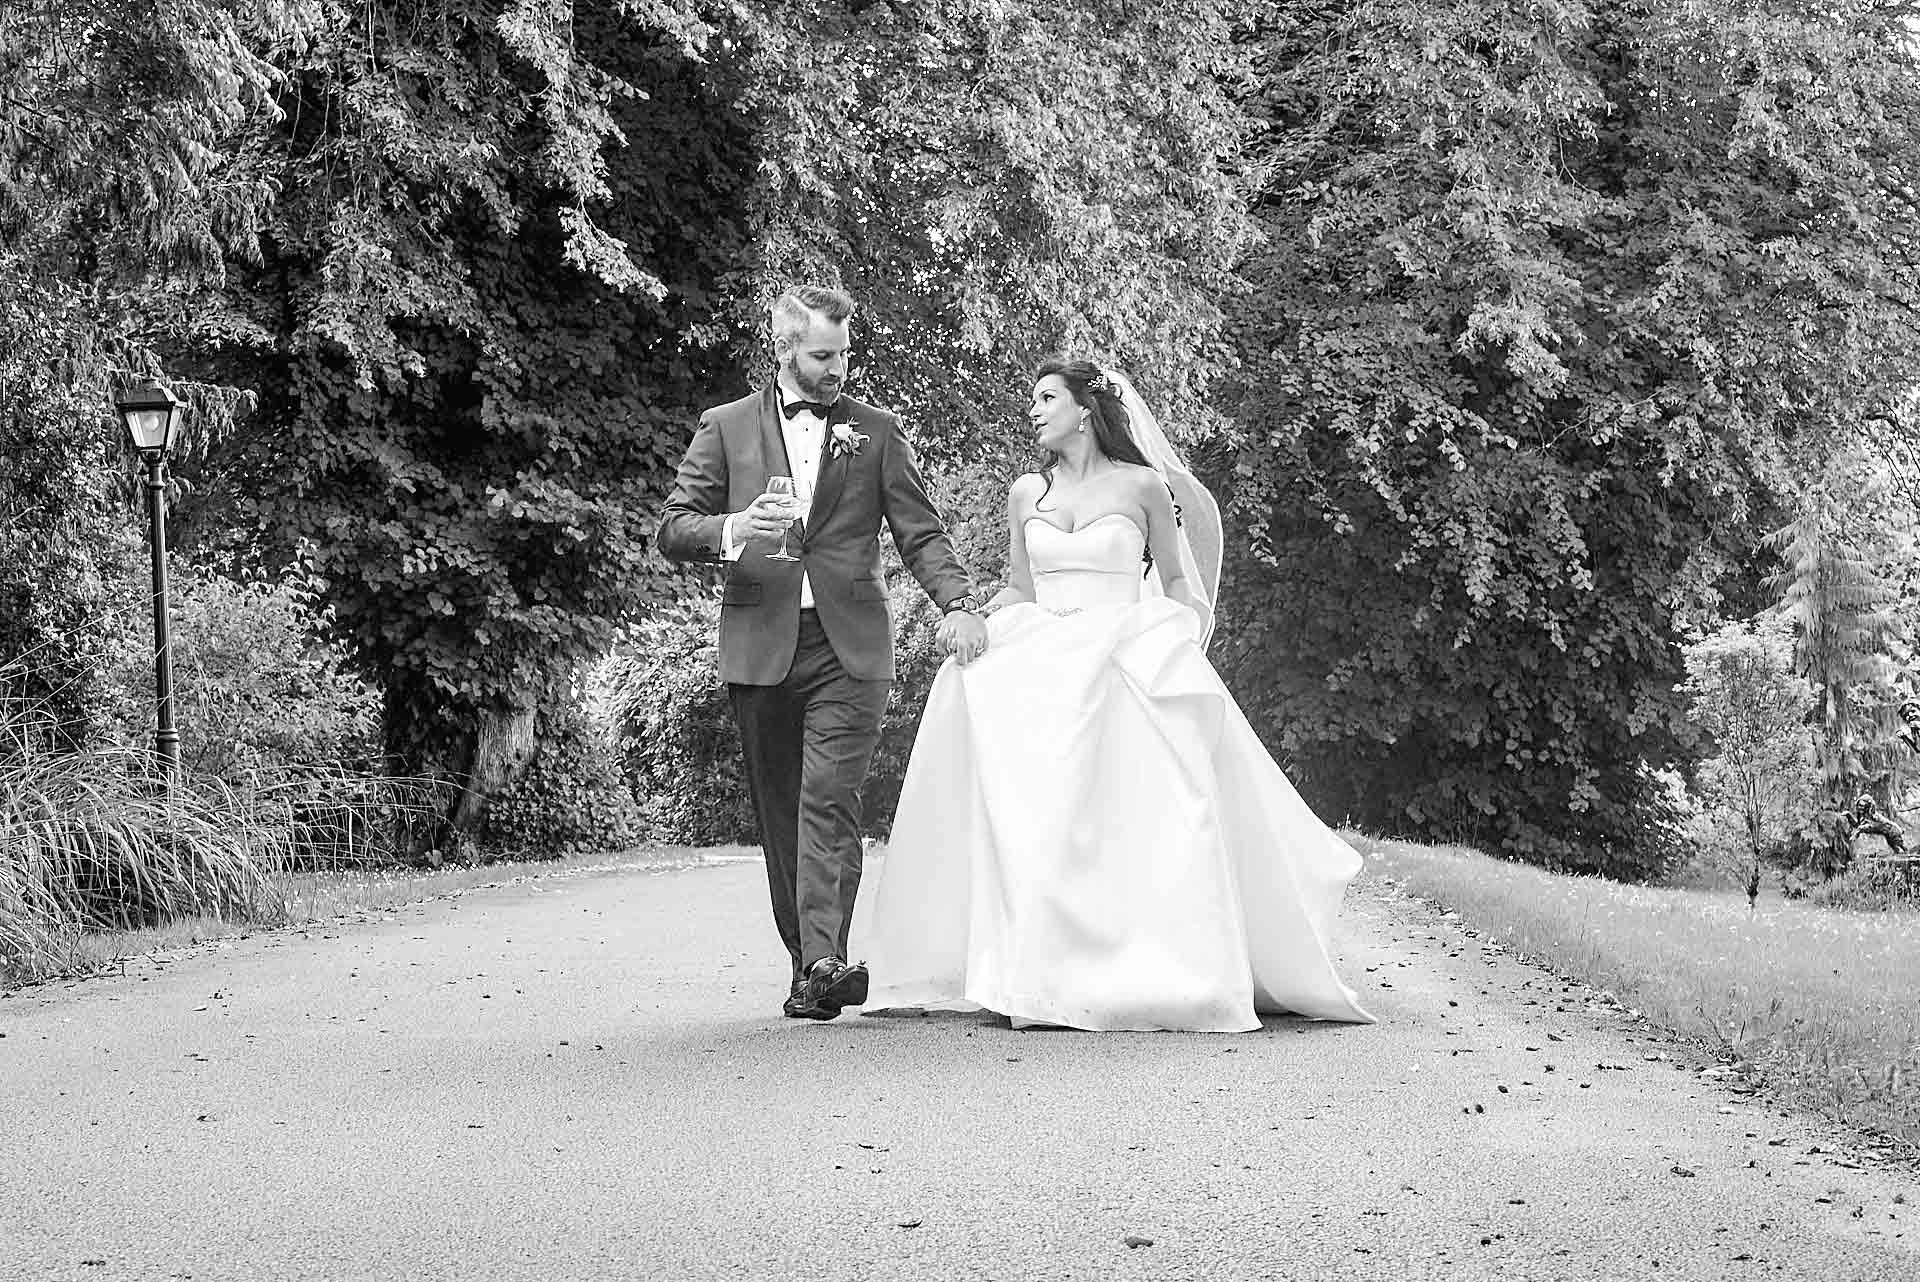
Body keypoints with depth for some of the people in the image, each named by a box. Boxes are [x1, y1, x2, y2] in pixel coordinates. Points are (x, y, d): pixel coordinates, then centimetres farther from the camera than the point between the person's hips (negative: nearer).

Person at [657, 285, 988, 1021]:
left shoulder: (876, 432, 12)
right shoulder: (727, 428, 10)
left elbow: (921, 533, 9)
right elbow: (673, 530, 7)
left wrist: (958, 602, -9)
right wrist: (734, 530, -14)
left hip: (849, 648, -1)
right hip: (760, 648, 2)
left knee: (829, 800, -15)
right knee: (780, 813, 5)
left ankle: (826, 961, -22)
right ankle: (806, 962, 13)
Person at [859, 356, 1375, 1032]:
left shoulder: (1143, 487, 5)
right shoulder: (1027, 493, 14)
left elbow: (1176, 579, 13)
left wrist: (1188, 638, -4)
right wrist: (975, 624, 0)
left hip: (1128, 666, -2)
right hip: (1043, 668, 3)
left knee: (1136, 811, -18)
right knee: (1036, 811, -16)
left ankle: (1152, 971, -14)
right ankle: (1041, 972, -17)